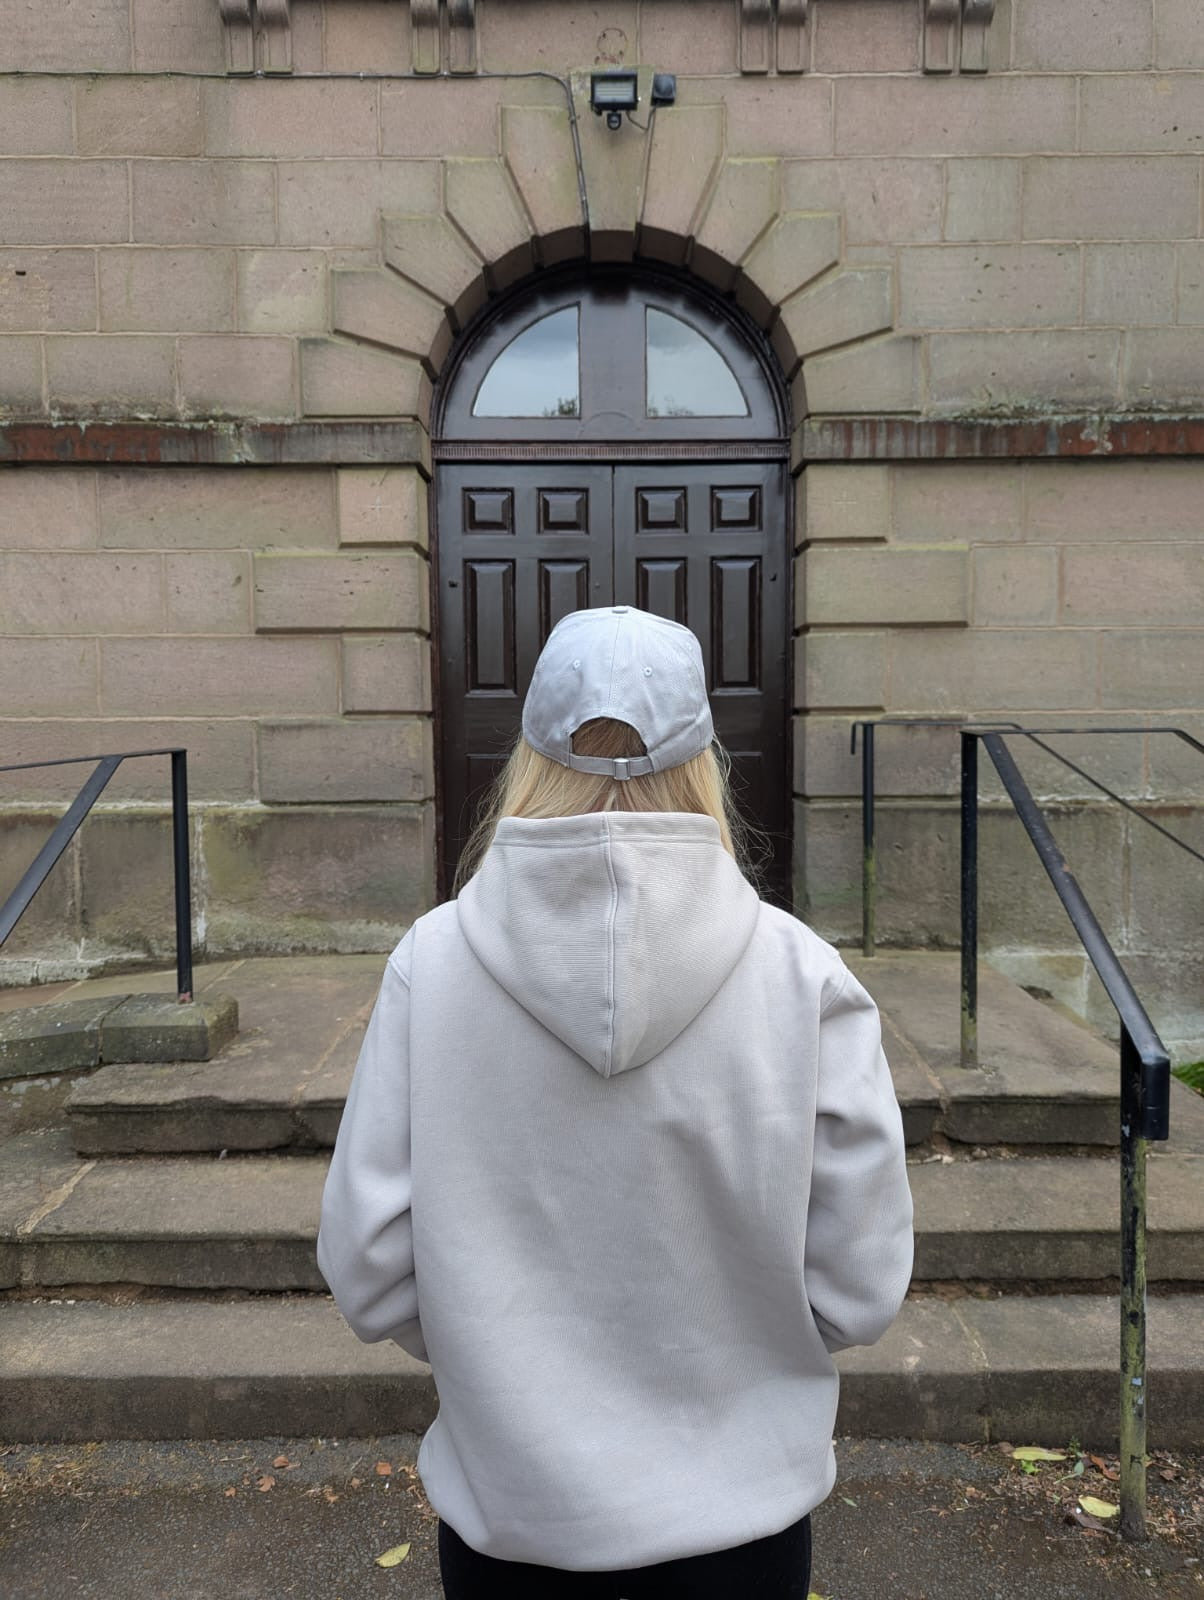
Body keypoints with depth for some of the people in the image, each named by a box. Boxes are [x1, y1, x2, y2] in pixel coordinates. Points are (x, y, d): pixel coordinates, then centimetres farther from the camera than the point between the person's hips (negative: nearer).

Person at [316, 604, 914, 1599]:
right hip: (738, 1509, 0)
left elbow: (369, 1275, -11)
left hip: (506, 1512, 1)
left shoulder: (432, 962, -17)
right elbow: (861, 1293, -12)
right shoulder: (801, 975, -19)